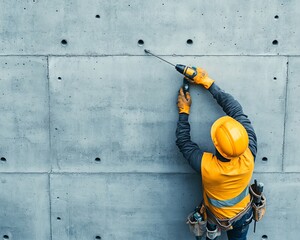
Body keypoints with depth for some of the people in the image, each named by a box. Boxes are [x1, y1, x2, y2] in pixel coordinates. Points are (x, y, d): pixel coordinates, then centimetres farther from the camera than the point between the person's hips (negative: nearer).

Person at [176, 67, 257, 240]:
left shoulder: (206, 166, -42)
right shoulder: (249, 155, -36)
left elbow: (183, 142, -21)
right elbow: (237, 112, -27)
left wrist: (184, 111, -13)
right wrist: (209, 83, -24)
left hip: (217, 217, -2)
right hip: (243, 215, 2)